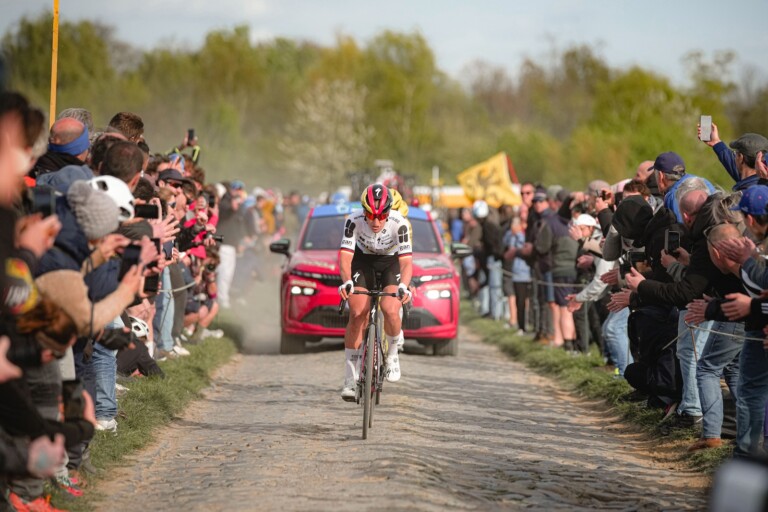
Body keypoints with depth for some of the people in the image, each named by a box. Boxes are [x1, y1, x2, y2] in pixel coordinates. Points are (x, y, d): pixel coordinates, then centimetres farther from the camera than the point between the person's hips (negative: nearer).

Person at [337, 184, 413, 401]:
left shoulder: (399, 223, -31)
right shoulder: (354, 221, -29)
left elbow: (406, 261, -36)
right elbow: (345, 256, -33)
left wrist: (403, 286, -55)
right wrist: (346, 282, -52)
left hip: (392, 262, -1)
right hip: (363, 261, 1)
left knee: (390, 311, -26)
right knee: (357, 315, -16)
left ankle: (392, 354, 5)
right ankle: (350, 379, -9)